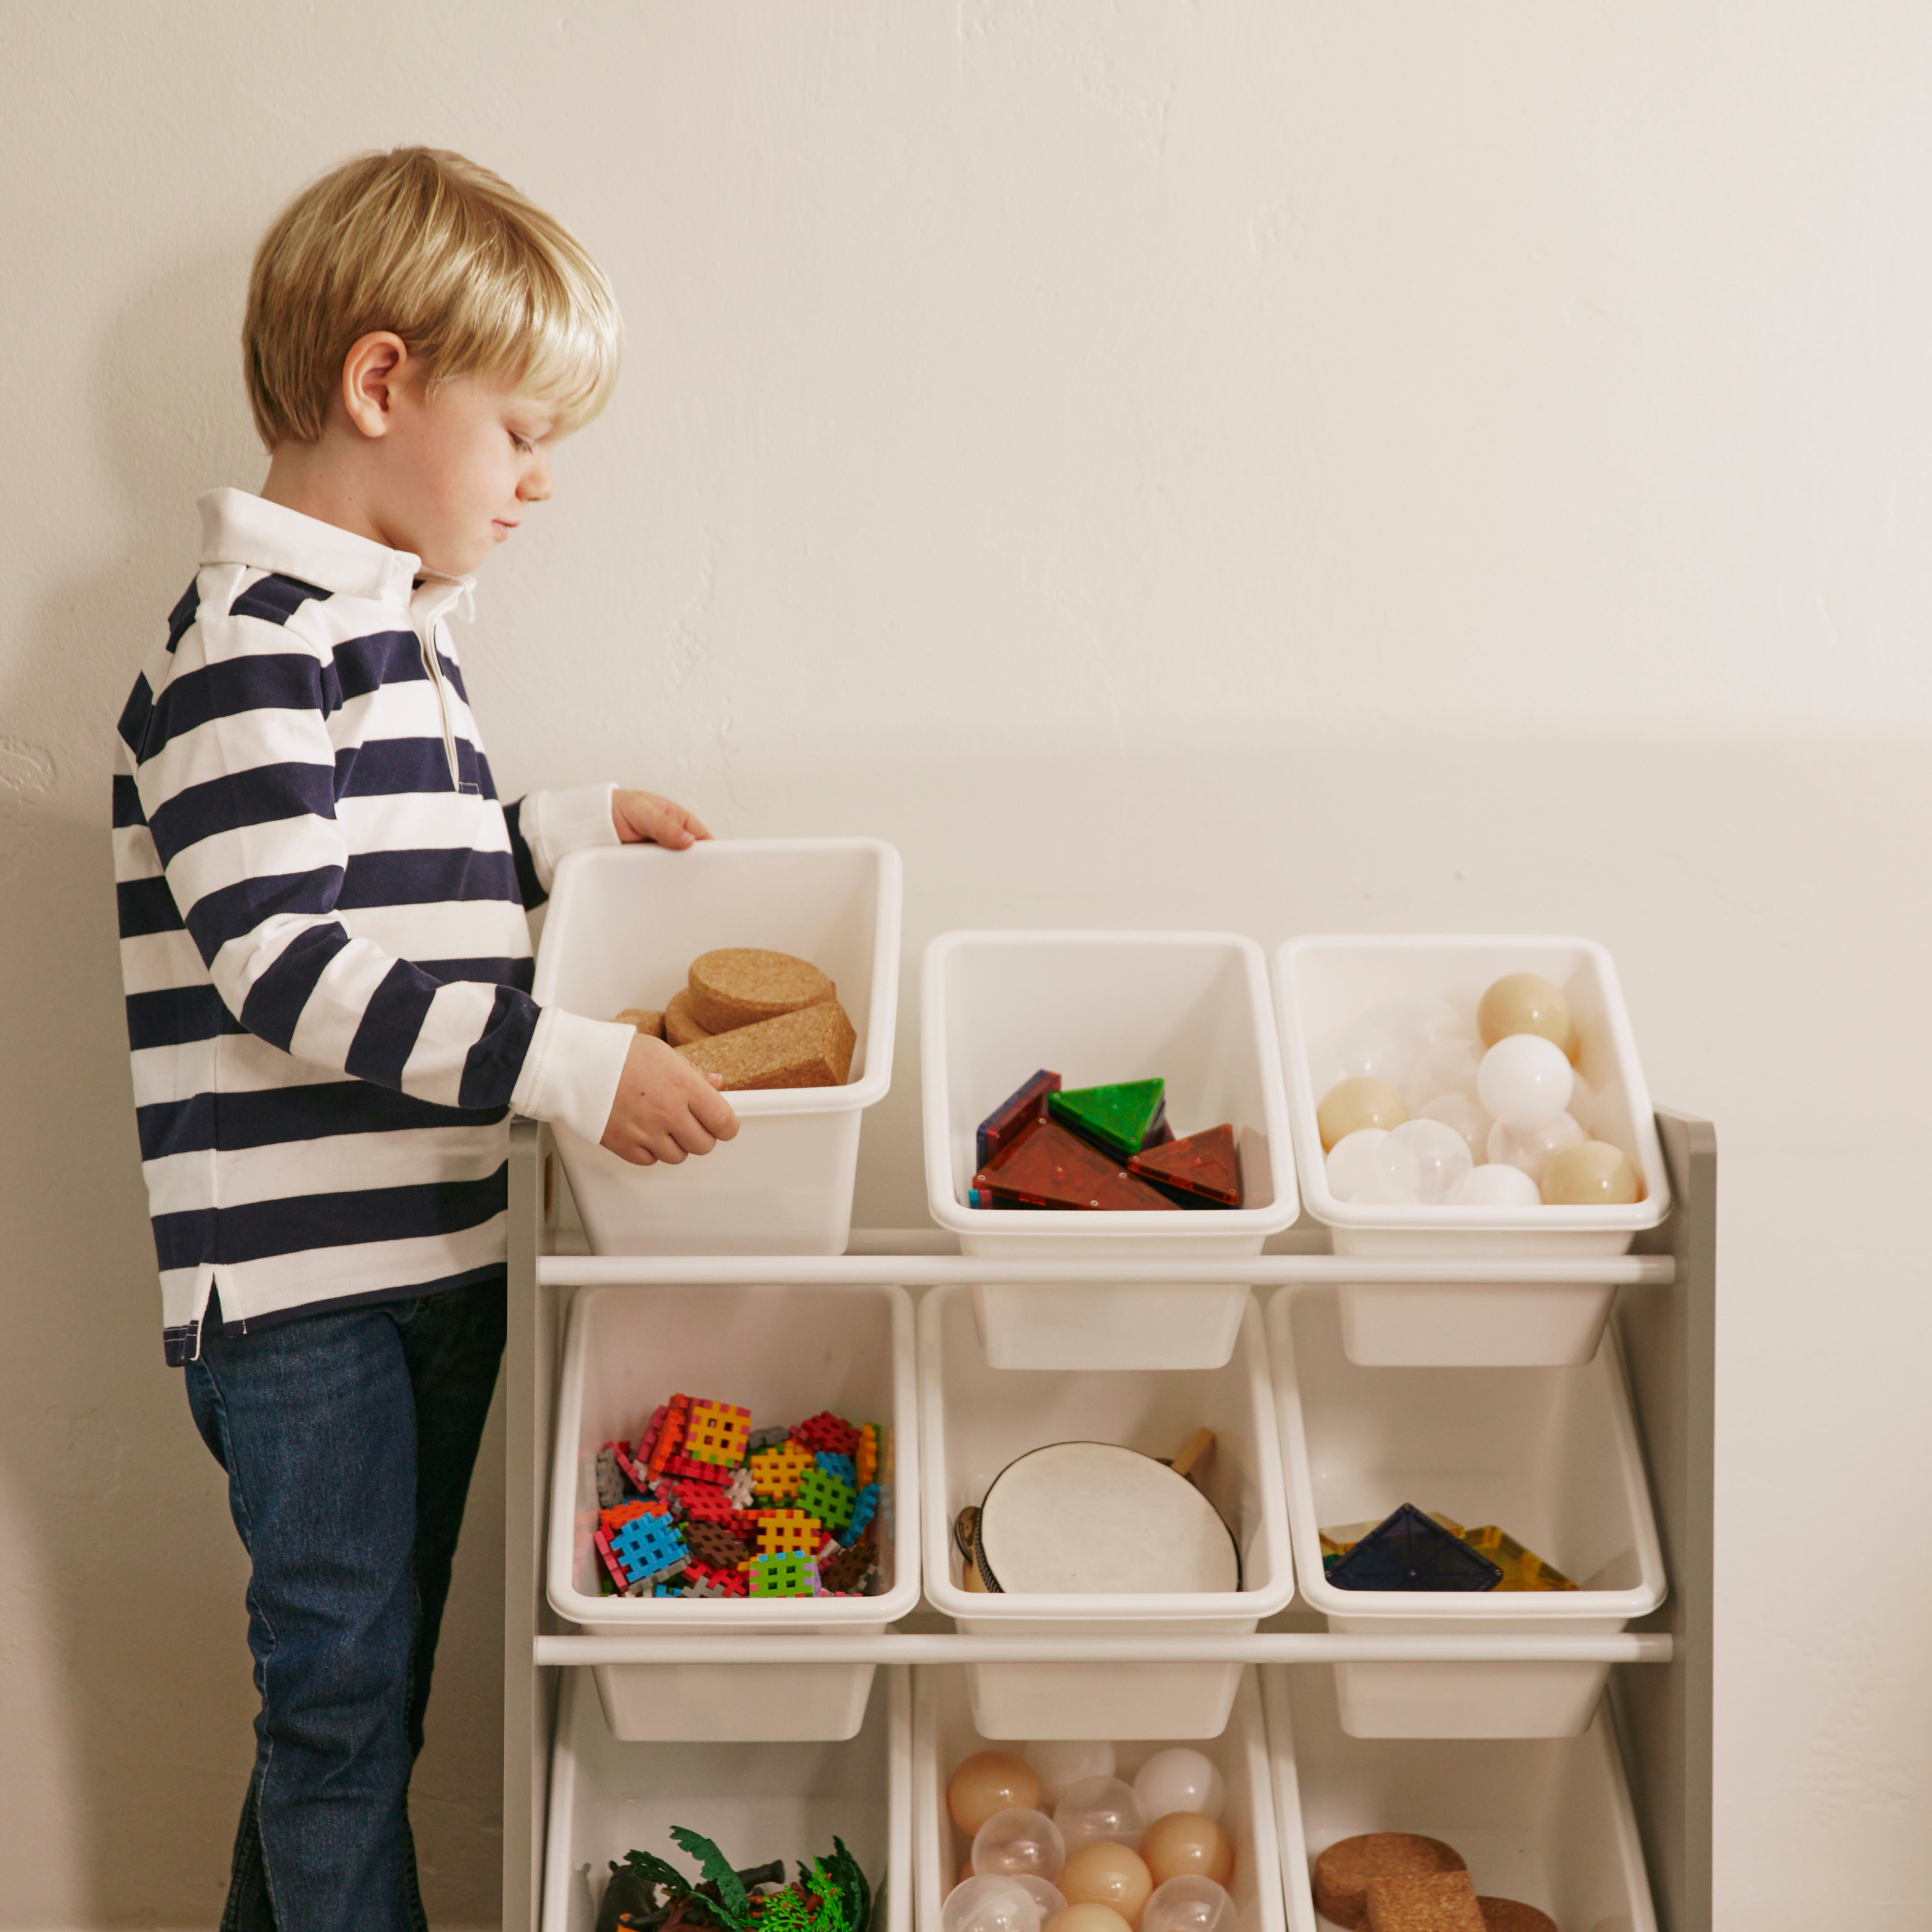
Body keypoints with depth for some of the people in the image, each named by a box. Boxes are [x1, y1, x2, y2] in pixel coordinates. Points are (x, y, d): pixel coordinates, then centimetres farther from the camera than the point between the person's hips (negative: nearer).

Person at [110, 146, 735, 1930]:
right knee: (344, 1688, 2)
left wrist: (565, 832, 12)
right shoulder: (250, 648, -16)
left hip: (429, 1248, 9)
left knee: (370, 1678, 19)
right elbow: (281, 970, -24)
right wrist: (572, 1064, -27)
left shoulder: (392, 627, 14)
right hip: (296, 1275, -9)